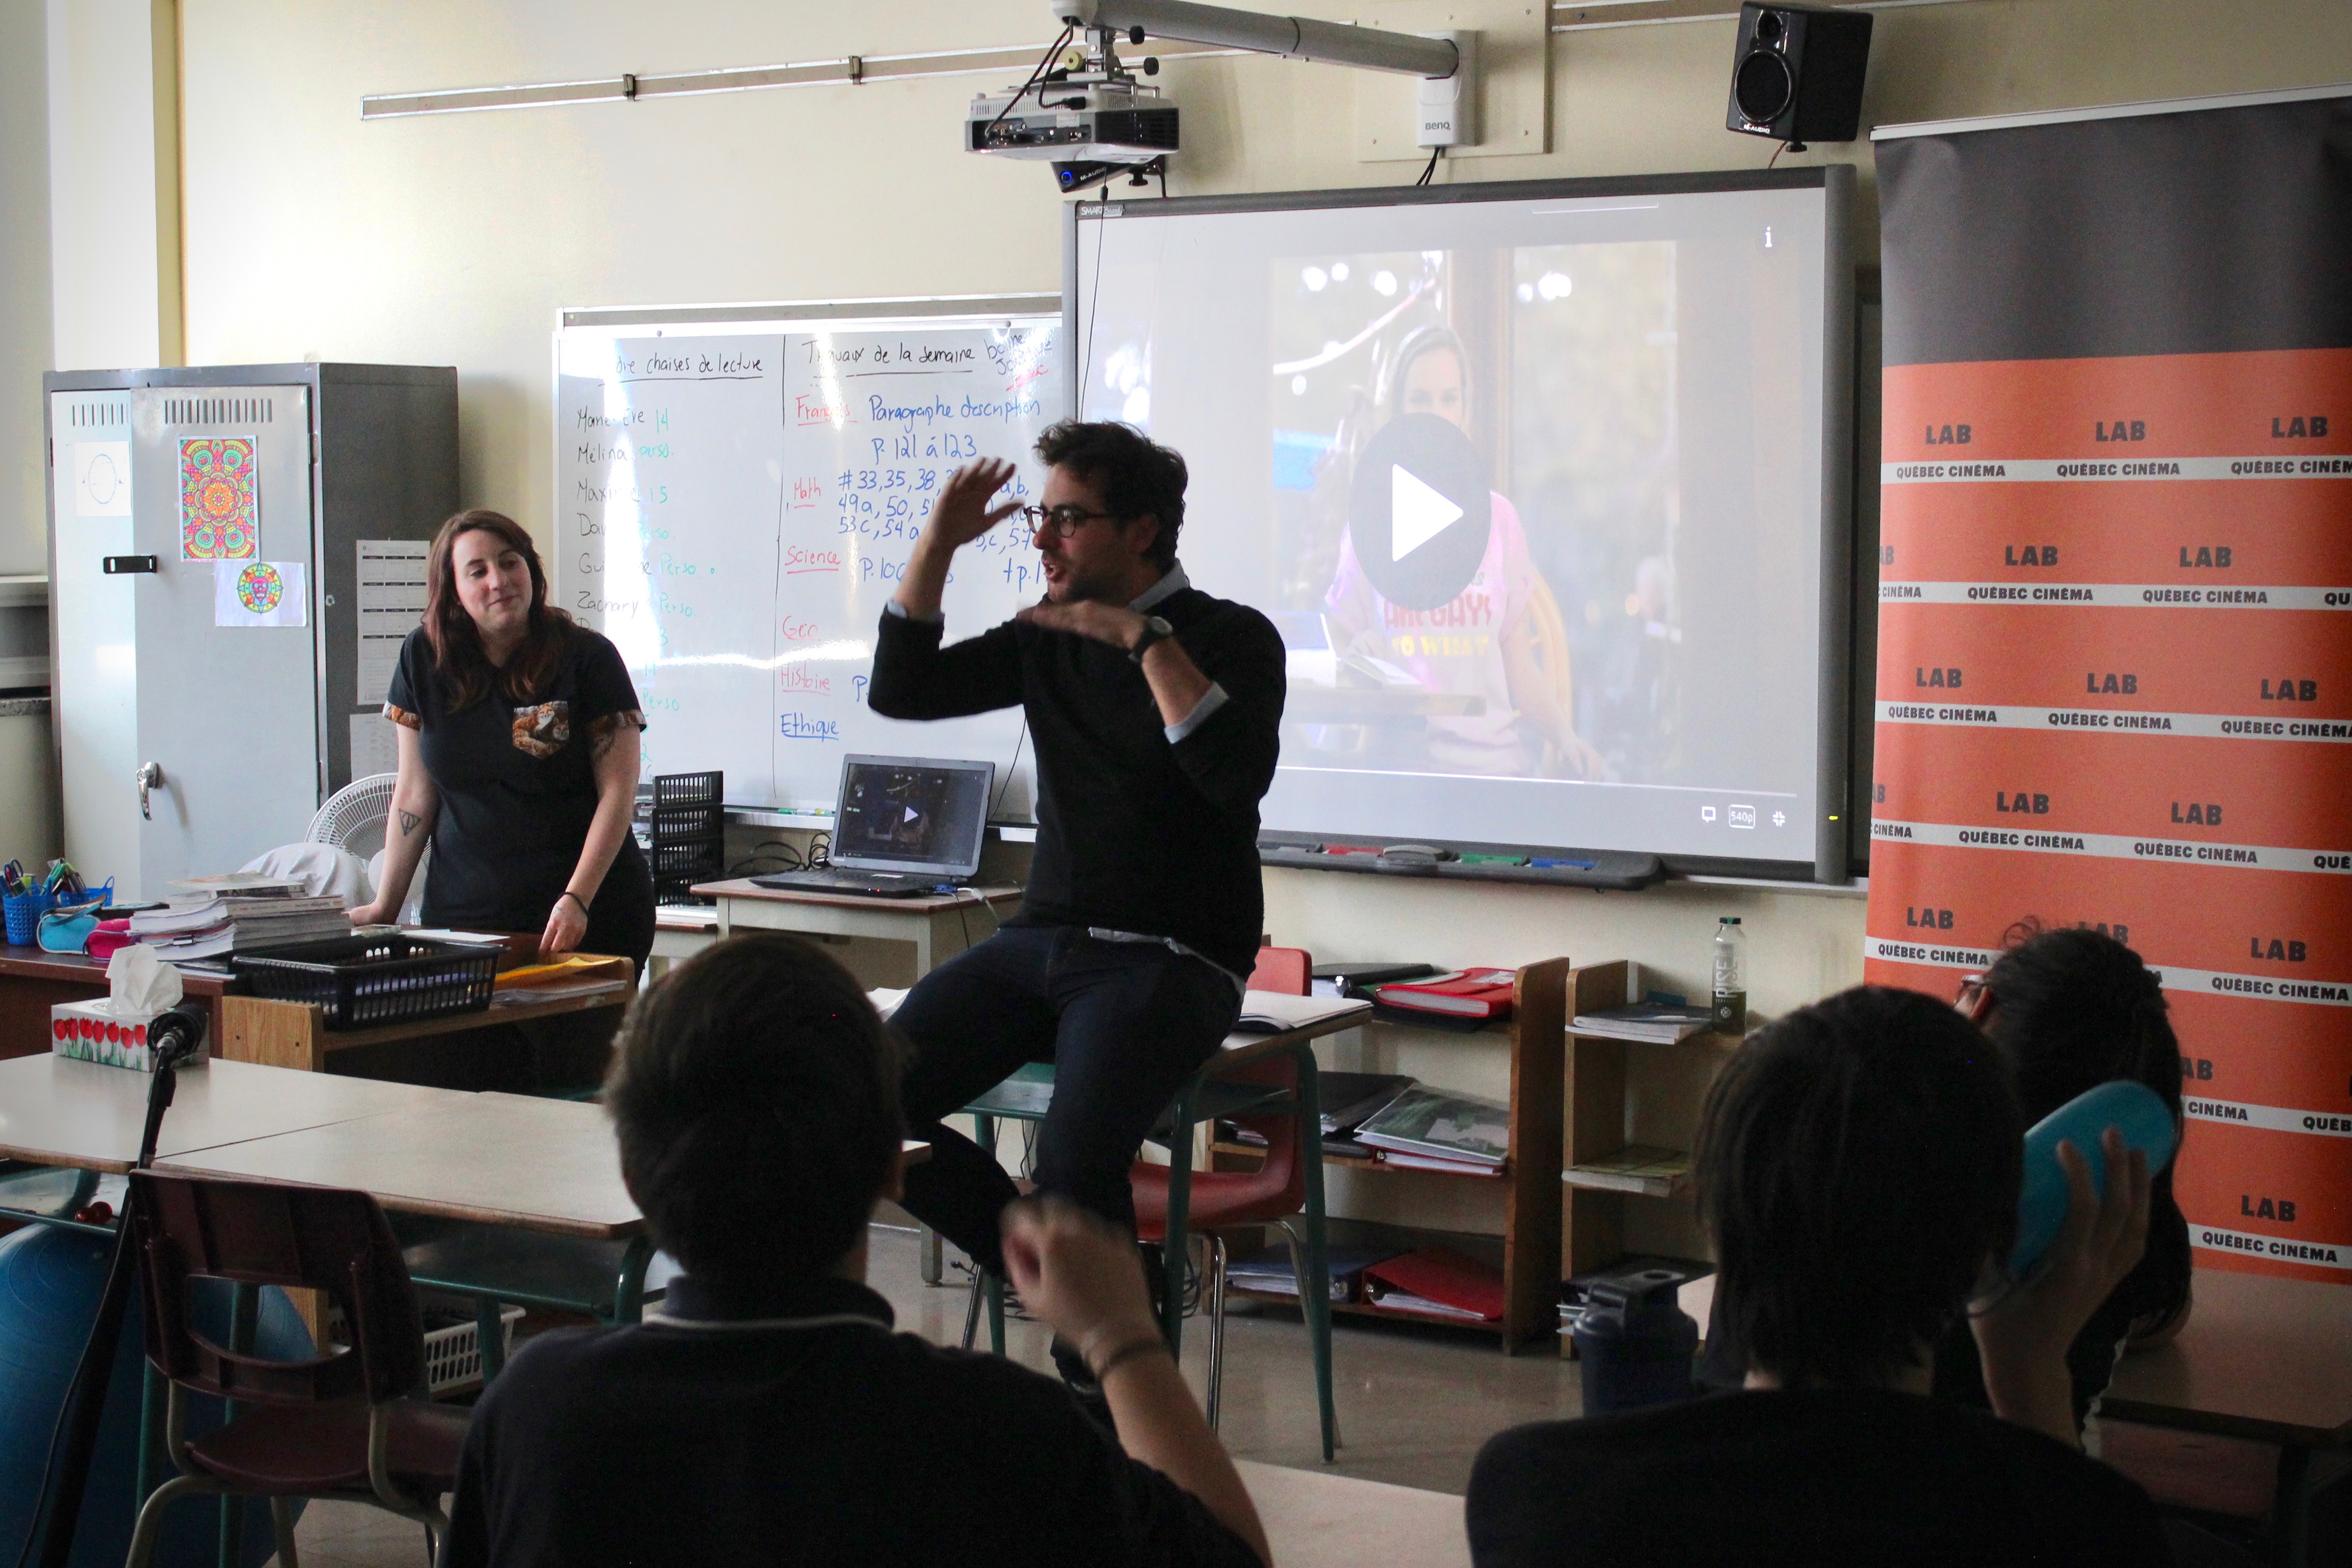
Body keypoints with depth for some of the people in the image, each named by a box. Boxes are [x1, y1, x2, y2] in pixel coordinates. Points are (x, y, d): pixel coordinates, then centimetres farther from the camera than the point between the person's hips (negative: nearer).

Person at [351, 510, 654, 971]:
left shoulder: (588, 657, -4)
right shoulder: (425, 658, 4)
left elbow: (618, 791, -8)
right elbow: (415, 794, 8)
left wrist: (577, 900, -19)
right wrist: (384, 908, 3)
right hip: (462, 912, 2)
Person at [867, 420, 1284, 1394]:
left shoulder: (1231, 638, -3)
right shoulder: (1046, 636, 15)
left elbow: (1239, 773, -21)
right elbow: (901, 690, 14)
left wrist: (1146, 640, -20)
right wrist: (936, 546, 6)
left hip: (1171, 957, -6)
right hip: (1043, 940, 6)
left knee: (1075, 1156, -32)